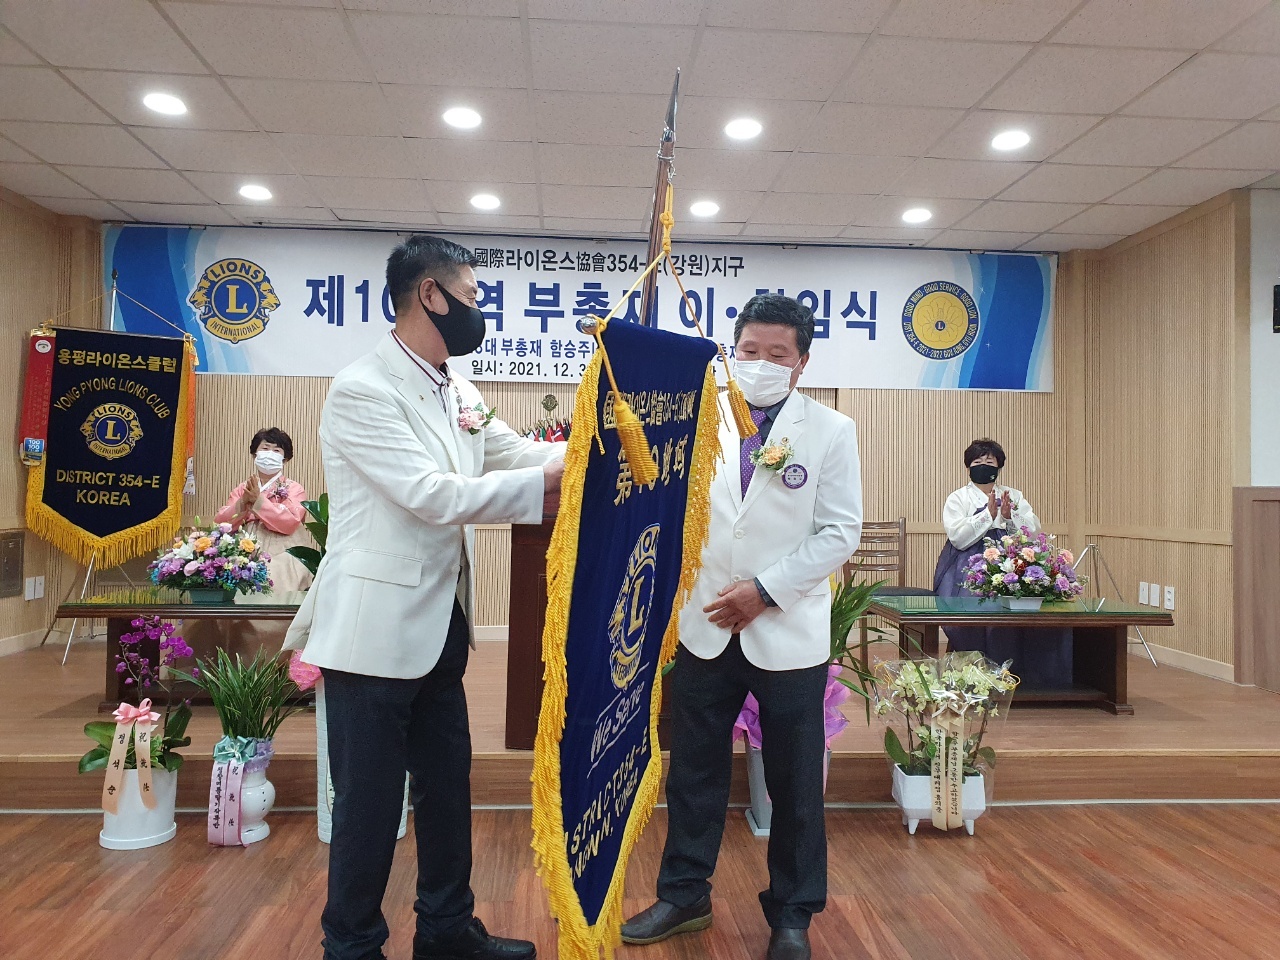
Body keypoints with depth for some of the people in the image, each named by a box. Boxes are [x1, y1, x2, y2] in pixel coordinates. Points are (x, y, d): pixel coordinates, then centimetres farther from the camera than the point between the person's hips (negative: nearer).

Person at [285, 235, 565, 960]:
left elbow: (517, 452, 6)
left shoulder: (458, 392, 9)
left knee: (448, 786, 19)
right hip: (377, 629, -8)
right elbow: (431, 494, -25)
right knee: (370, 799, 6)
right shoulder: (363, 391, -17)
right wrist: (546, 483, -27)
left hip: (438, 626, 9)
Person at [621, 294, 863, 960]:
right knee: (694, 772, 14)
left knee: (794, 785, 10)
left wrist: (765, 590, -14)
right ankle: (684, 895, 32)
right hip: (704, 628, 2)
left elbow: (840, 532, -6)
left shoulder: (830, 431, -2)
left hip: (788, 633, -2)